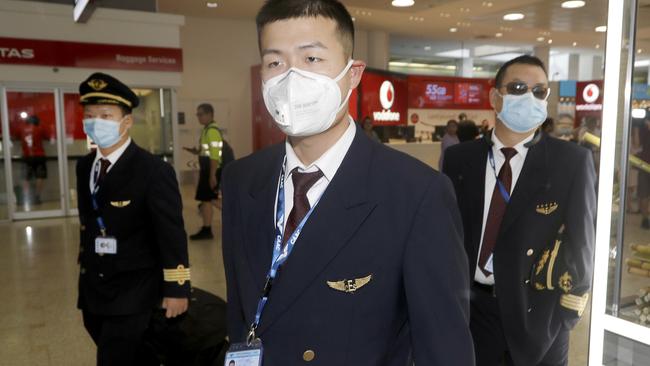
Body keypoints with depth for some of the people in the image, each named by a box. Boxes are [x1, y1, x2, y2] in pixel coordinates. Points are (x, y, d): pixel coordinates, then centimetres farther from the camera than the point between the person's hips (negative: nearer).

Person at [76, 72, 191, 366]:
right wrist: (85, 274, 19)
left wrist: (176, 289, -15)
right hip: (93, 290, 7)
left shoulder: (153, 170, -17)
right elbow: (88, 224, 13)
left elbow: (172, 235, -16)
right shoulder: (84, 166, 5)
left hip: (133, 293, -7)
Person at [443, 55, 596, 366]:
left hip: (538, 314, -1)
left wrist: (563, 315, -6)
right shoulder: (459, 159, -1)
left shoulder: (573, 161, -6)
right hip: (470, 308, 2)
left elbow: (580, 242, -4)